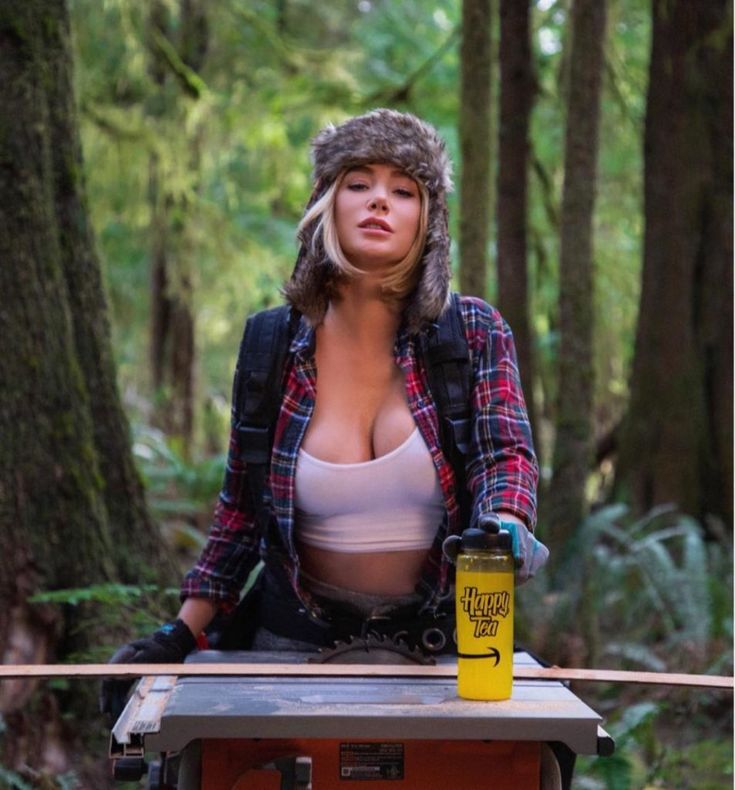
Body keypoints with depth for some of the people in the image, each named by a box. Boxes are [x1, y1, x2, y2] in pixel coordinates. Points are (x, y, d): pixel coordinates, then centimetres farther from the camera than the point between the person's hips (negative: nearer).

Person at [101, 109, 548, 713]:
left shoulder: (475, 334, -6)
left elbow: (508, 453, -16)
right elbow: (241, 507, 4)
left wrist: (502, 531, -39)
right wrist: (181, 633, -2)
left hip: (437, 636, 0)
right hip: (299, 634, 1)